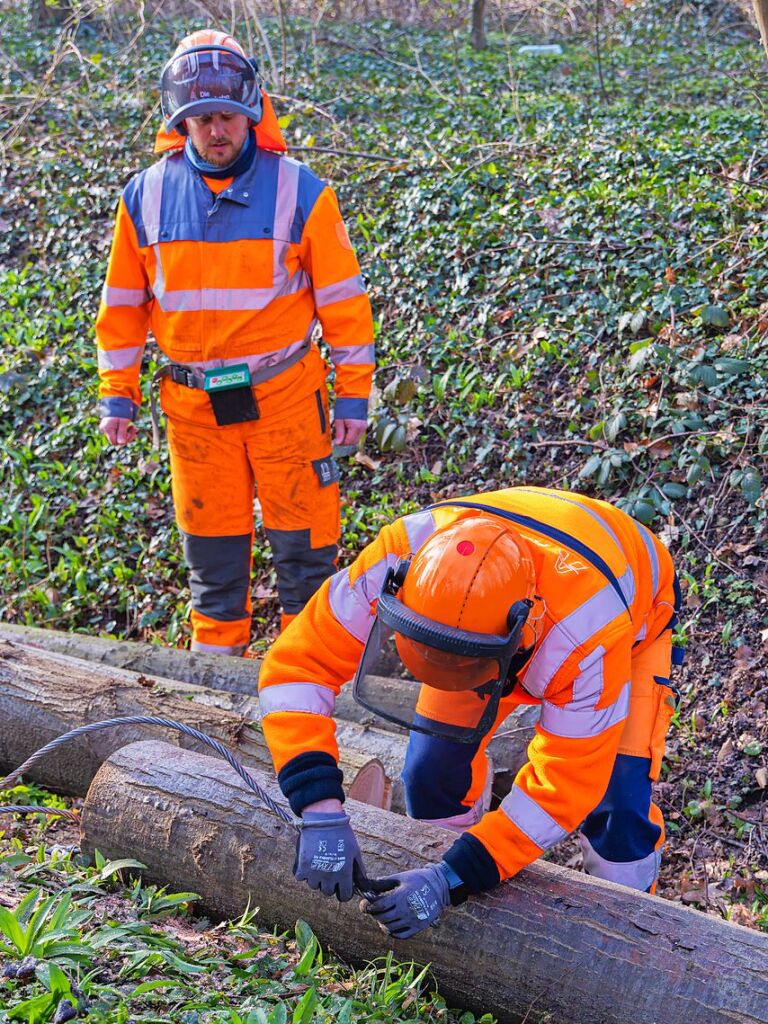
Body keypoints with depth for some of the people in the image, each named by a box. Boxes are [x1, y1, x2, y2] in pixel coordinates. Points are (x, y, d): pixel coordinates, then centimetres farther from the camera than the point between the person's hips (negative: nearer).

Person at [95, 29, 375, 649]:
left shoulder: (298, 191, -7)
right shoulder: (147, 196, -1)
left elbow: (342, 297, -3)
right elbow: (124, 302, 8)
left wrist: (354, 395, -2)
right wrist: (117, 395, 6)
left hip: (285, 393, -2)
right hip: (193, 404, 2)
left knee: (302, 529, 5)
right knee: (210, 532, 13)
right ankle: (217, 645, 30)